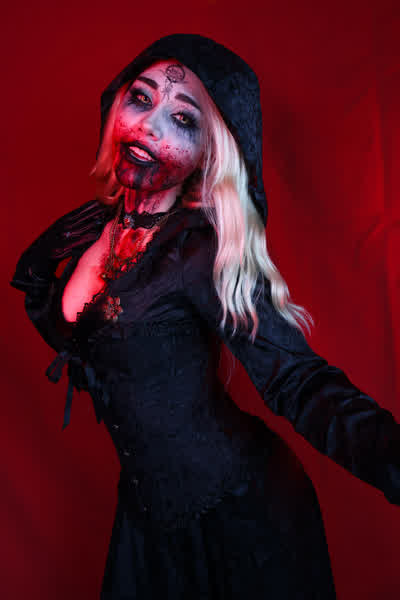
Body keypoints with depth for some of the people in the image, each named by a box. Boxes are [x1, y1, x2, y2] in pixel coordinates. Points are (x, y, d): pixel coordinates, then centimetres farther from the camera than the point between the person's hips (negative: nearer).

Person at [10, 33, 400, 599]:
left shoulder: (202, 250, -20)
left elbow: (299, 381, -28)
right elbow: (72, 337, 15)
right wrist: (37, 271, 0)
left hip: (237, 512, -6)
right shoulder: (92, 227, -1)